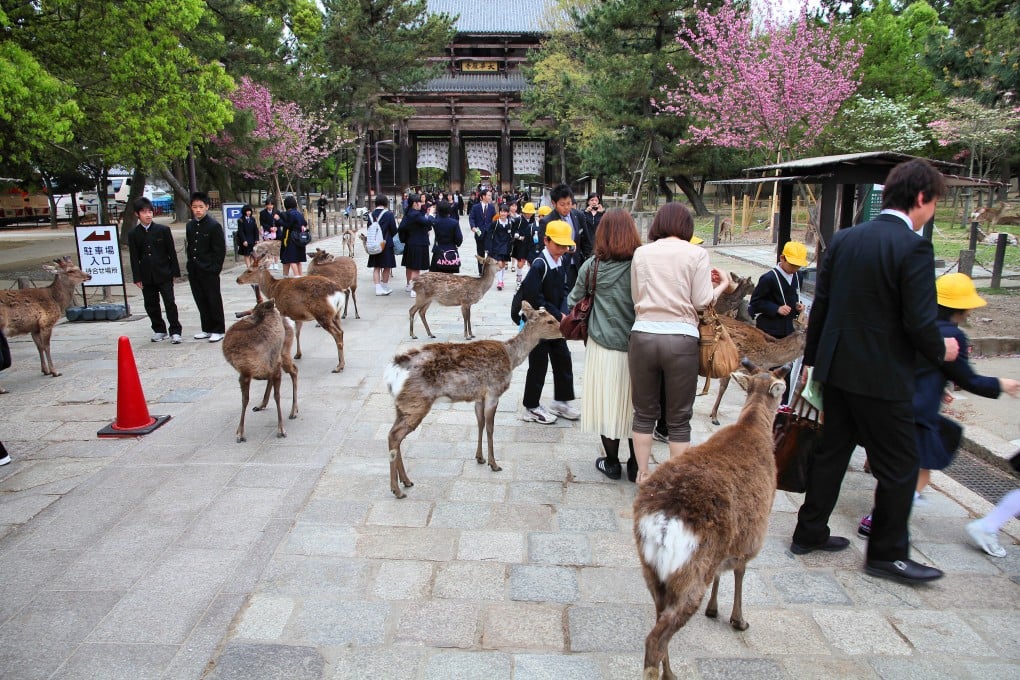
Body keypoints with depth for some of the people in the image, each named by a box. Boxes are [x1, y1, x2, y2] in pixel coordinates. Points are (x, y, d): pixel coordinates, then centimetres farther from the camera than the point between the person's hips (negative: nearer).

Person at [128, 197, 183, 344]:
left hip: (164, 274, -2)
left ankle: (175, 332, 3)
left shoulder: (163, 230, 0)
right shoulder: (133, 234, 3)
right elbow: (134, 258, 3)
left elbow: (172, 252, 2)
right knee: (151, 305, 9)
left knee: (170, 303, -4)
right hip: (147, 277, 2)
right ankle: (159, 330, 23)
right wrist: (137, 278, -2)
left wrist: (175, 272, -1)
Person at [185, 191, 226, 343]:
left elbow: (220, 250, -10)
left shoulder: (214, 225, -9)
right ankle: (207, 329, 21)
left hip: (209, 271, -6)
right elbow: (189, 247, 16)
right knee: (201, 301, 12)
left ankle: (218, 330, 9)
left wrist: (215, 268, -13)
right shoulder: (189, 225, 10)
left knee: (214, 301, 1)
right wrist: (191, 265, 9)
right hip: (194, 272, 6)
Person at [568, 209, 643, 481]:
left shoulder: (592, 266, -6)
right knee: (633, 405, 13)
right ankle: (635, 465, 23)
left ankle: (611, 463, 22)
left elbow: (574, 301, 6)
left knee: (607, 403, 11)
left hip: (602, 347, 0)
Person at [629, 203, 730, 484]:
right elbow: (702, 302, -2)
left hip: (643, 336, 2)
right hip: (680, 339, -2)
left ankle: (643, 476, 25)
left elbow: (636, 297, 8)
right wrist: (721, 285, 15)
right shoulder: (696, 253, 0)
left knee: (644, 413, 15)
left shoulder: (641, 253, 7)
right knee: (679, 419, 9)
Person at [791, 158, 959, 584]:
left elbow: (820, 305, 8)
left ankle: (809, 533, 28)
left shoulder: (843, 239, 4)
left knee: (832, 452, 17)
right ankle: (887, 553, 21)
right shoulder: (913, 248, -15)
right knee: (899, 465, 9)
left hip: (836, 369, 7)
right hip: (882, 377, -7)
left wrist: (812, 358, 17)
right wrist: (941, 351, 3)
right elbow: (920, 322, -18)